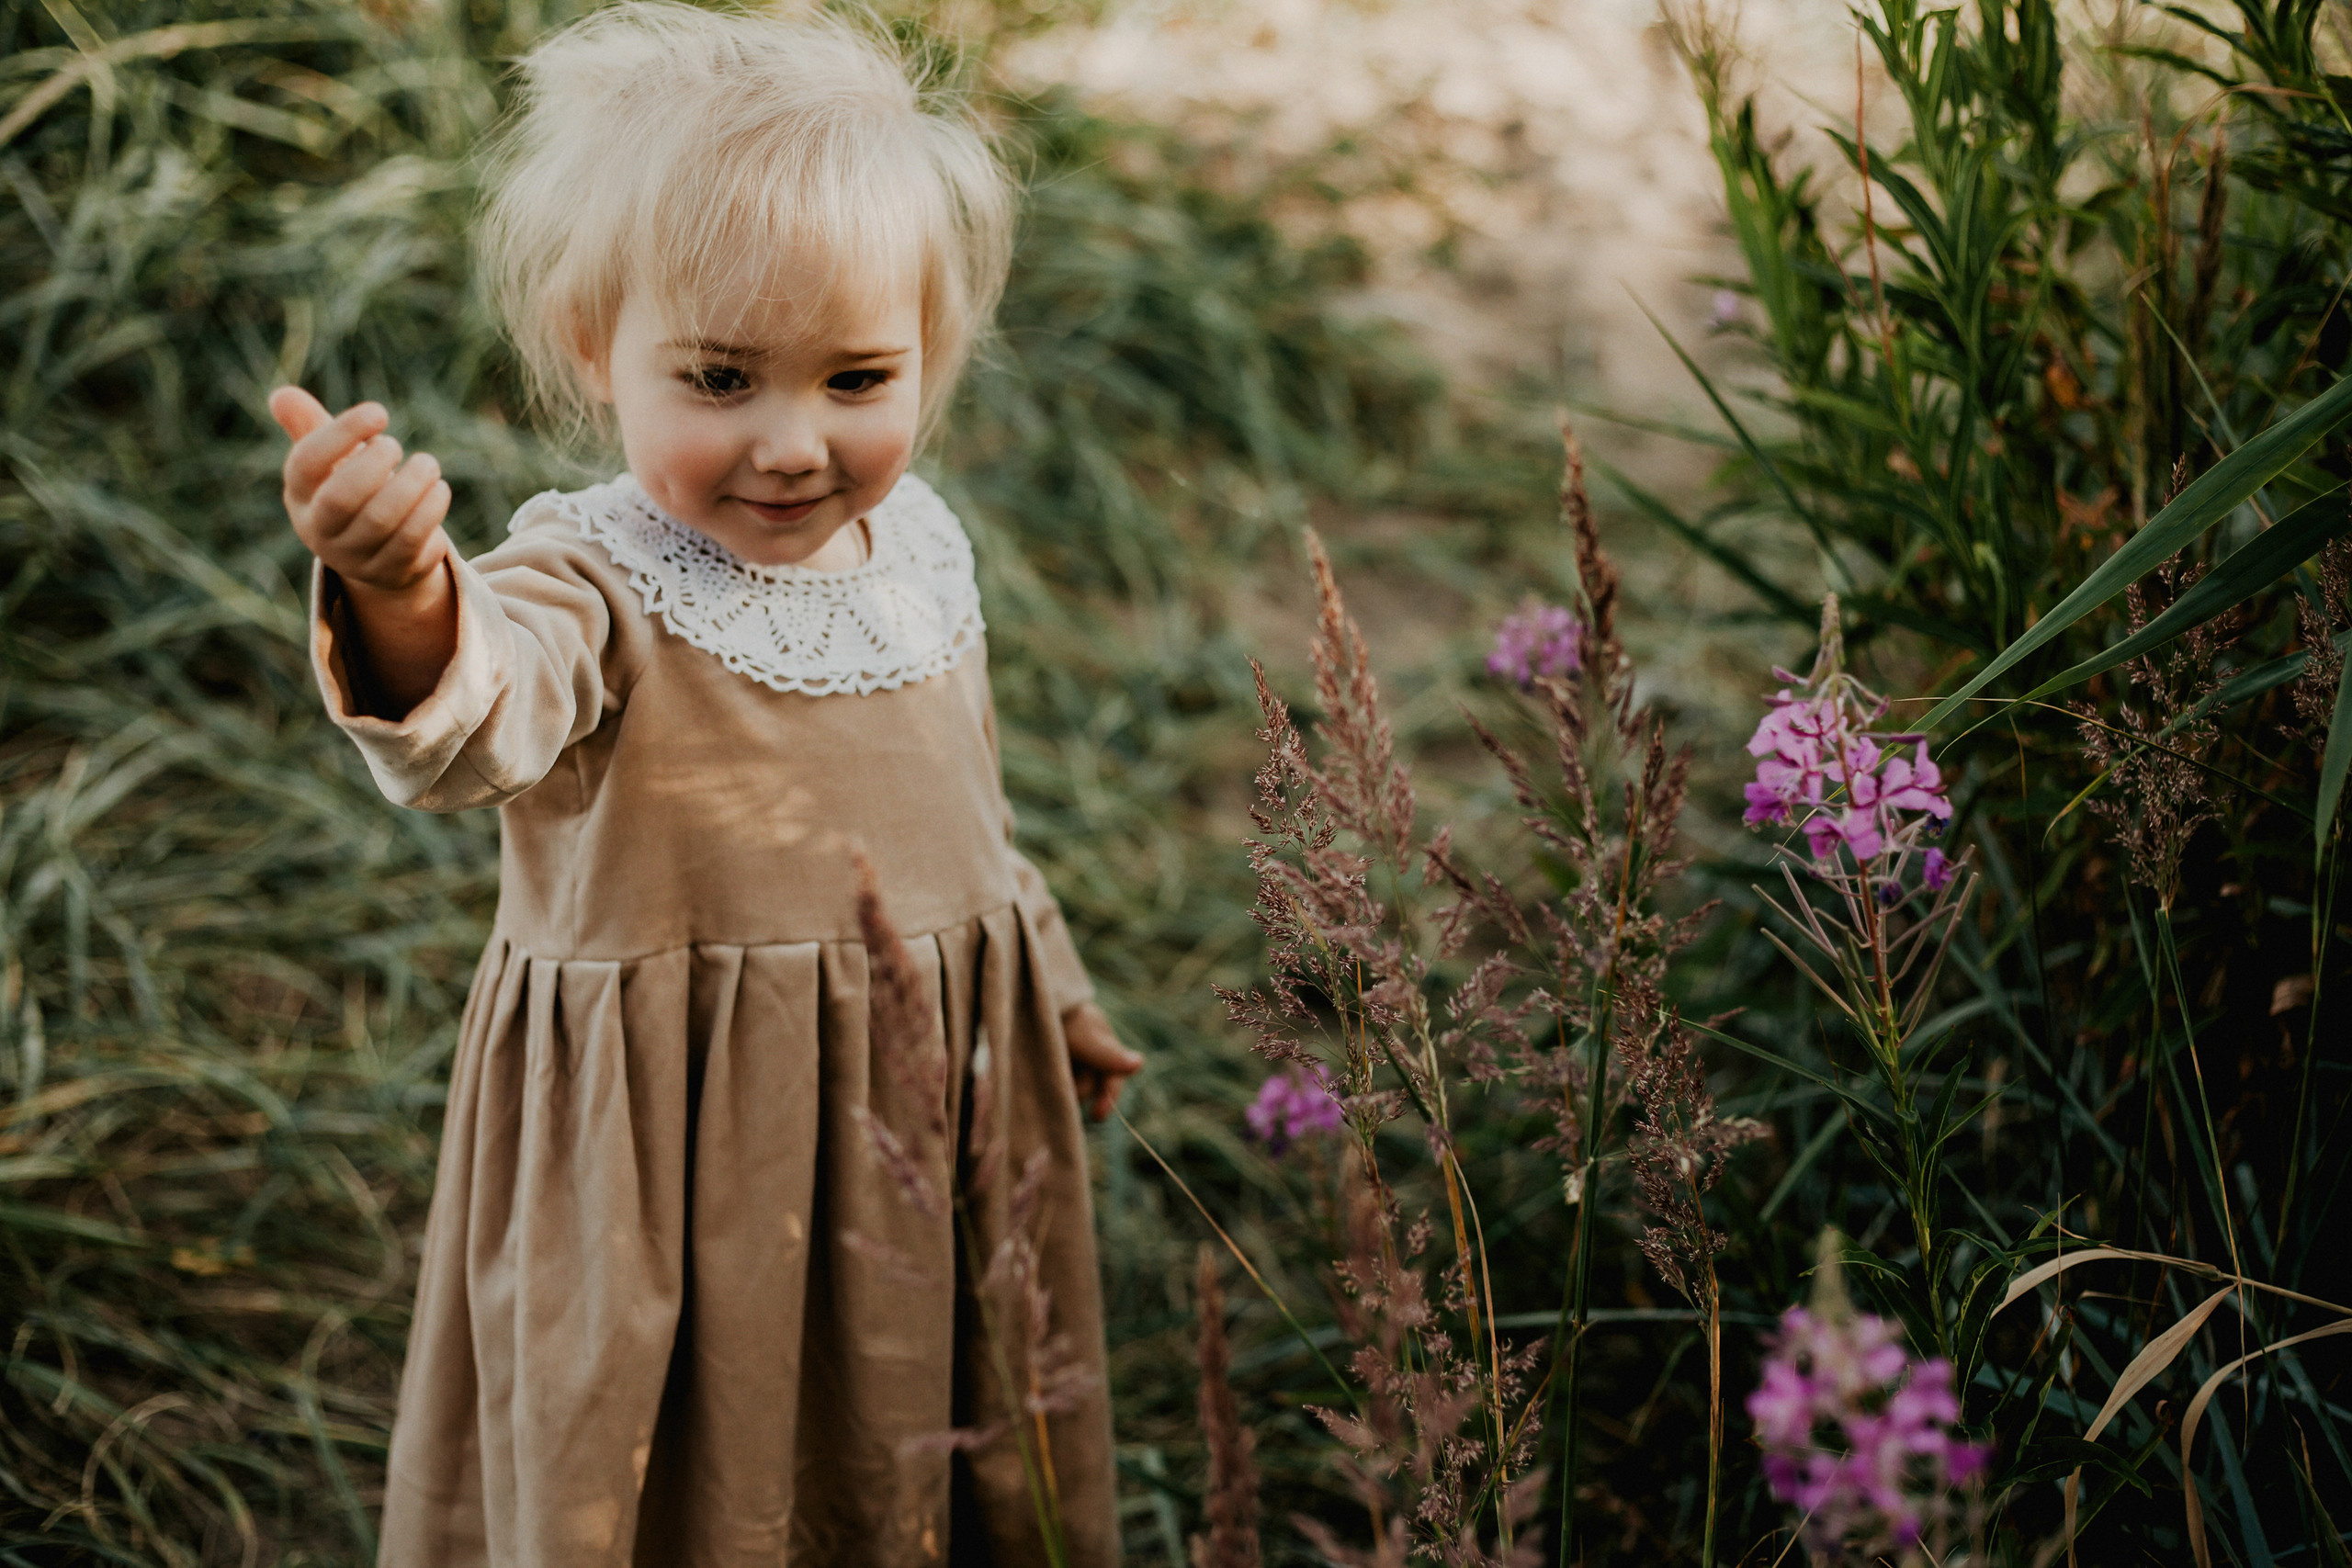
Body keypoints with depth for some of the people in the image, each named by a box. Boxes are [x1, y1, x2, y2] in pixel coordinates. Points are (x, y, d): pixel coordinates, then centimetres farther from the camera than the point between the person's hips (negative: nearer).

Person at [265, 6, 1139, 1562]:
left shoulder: (920, 550, 0)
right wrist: (405, 605, -65)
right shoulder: (596, 583, -19)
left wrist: (1046, 989, 26)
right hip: (675, 1162, -5)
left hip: (933, 1121, 5)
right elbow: (487, 710, -43)